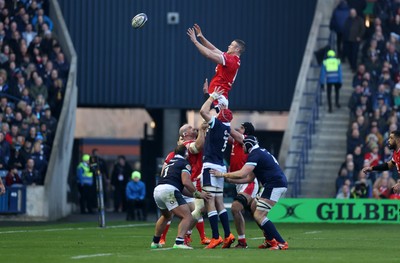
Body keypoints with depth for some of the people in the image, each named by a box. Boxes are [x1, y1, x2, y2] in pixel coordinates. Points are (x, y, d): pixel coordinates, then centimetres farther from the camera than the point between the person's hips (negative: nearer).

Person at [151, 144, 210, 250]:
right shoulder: (184, 163, 6)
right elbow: (186, 182, -10)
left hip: (157, 190, 8)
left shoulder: (170, 163, 31)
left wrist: (194, 194, 28)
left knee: (166, 216, 34)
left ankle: (155, 242, 39)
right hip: (169, 190, -8)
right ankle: (179, 242, -26)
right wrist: (198, 194, 2)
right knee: (187, 217, -8)